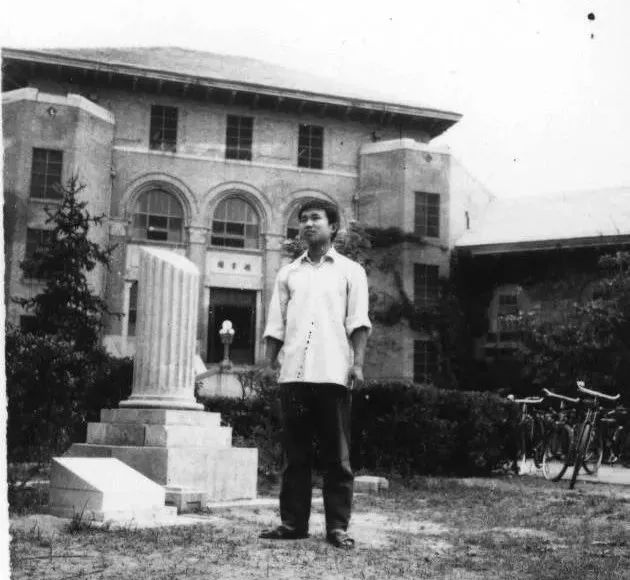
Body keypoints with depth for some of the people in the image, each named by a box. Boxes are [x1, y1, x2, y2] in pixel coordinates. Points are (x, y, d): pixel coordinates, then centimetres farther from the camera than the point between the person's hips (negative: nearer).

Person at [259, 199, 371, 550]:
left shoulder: (350, 271, 8)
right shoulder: (288, 273, 17)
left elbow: (358, 322, 0)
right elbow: (276, 323, 15)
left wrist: (358, 364, -10)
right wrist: (270, 362, 4)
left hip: (333, 374, -3)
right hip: (294, 373, 3)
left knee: (337, 456, 1)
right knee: (295, 454, 6)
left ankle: (337, 526, 5)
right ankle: (293, 523, 11)